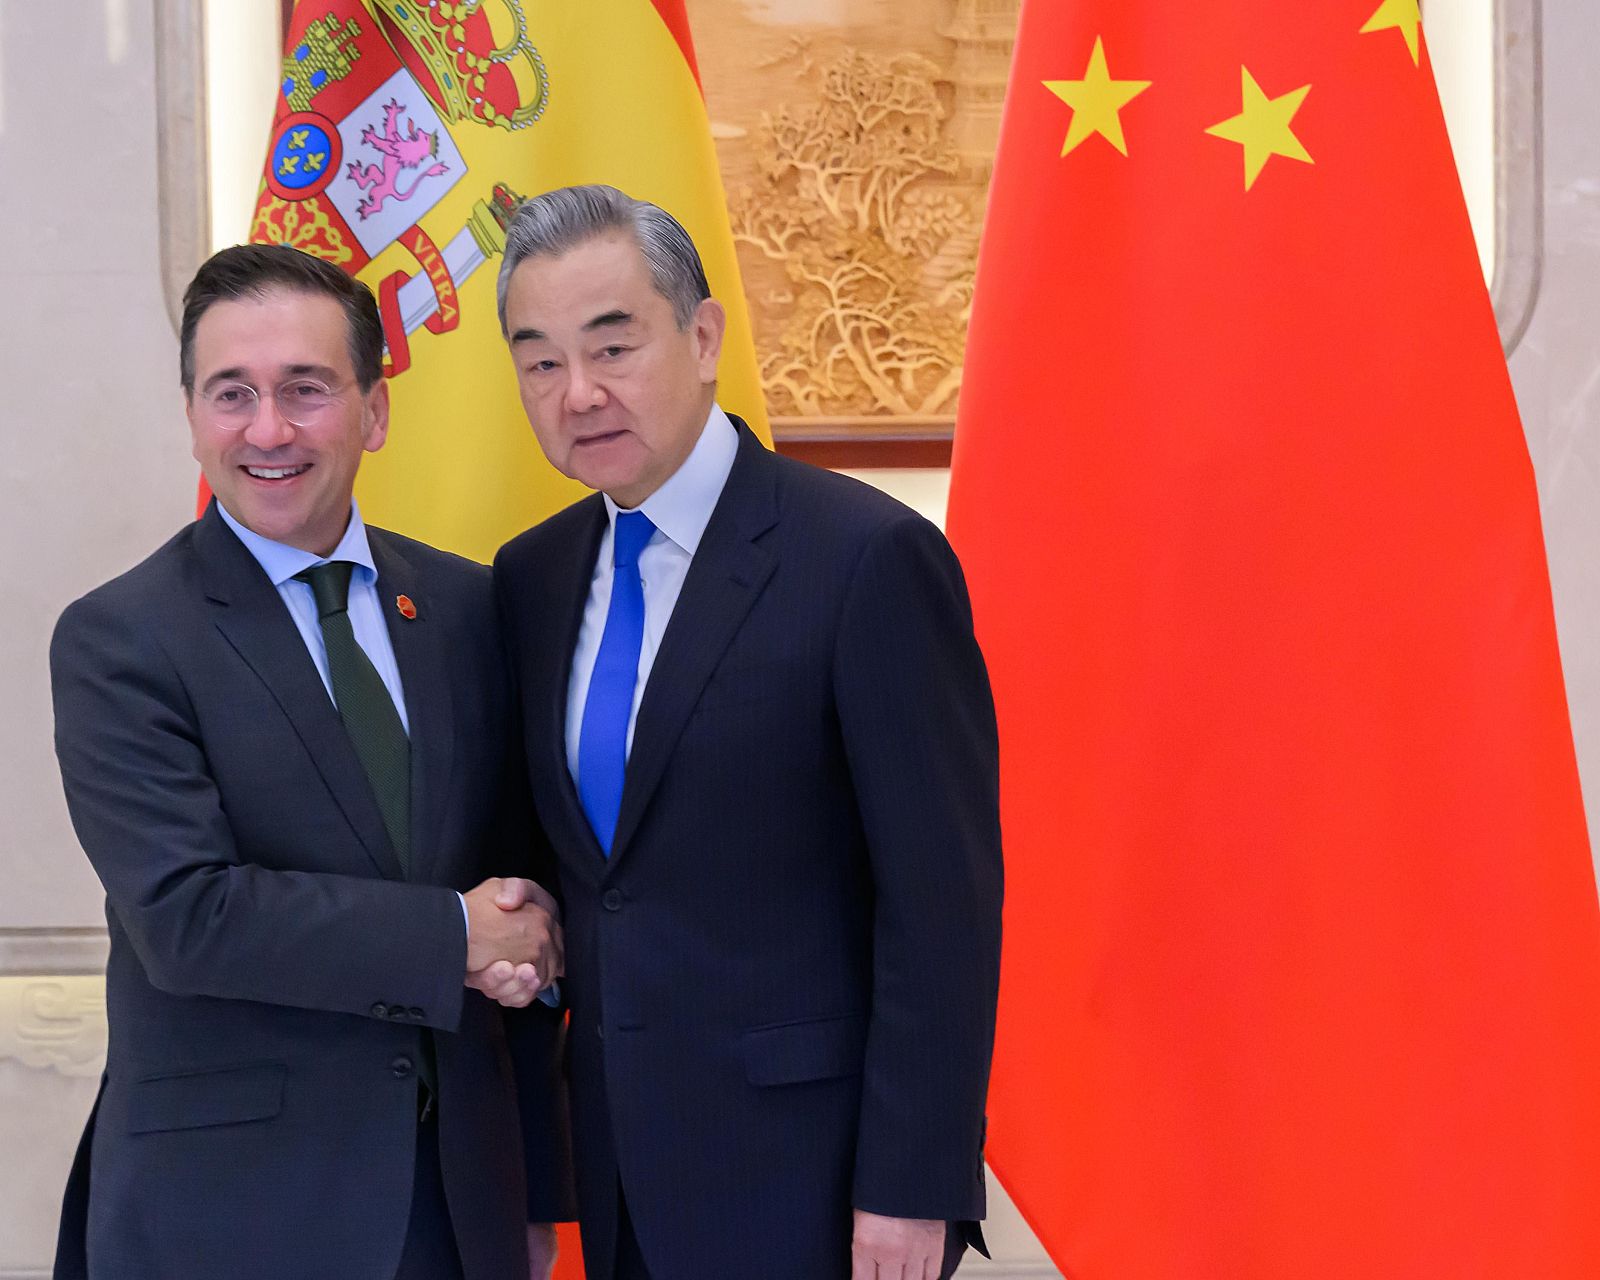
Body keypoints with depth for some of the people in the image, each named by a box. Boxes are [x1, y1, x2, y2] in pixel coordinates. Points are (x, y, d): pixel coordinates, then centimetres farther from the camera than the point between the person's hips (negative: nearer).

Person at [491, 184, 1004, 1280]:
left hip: (805, 1180, -6)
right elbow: (562, 872, 13)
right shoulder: (530, 580, 7)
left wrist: (910, 1189, -16)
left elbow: (943, 902, -14)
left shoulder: (867, 558, -13)